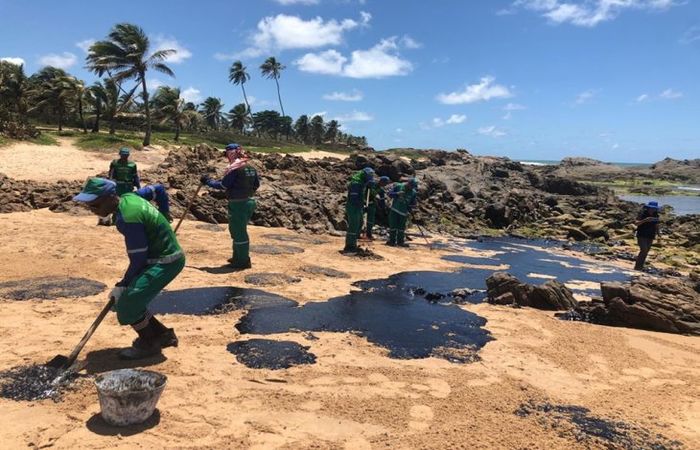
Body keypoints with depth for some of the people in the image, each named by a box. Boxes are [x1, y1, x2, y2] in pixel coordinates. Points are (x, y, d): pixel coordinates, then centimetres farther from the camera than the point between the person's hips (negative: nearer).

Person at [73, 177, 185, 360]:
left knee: (127, 304, -12)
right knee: (125, 300, 13)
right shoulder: (128, 197, 2)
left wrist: (124, 284, -8)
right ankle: (163, 334, 24)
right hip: (160, 255, 11)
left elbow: (138, 259, -22)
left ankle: (149, 344, 11)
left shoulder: (127, 217, -26)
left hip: (165, 262, -11)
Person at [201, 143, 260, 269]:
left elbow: (223, 185, -12)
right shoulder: (251, 168, 8)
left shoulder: (234, 168, -15)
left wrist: (207, 181, -1)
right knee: (239, 231, 21)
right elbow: (256, 184, 16)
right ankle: (238, 258, 31)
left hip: (238, 204, -8)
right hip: (249, 202, 8)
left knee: (239, 233, 2)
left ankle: (243, 262, 10)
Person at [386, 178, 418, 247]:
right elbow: (390, 194, -6)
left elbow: (413, 204, 8)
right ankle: (392, 241, 7)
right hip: (394, 210, -2)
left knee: (401, 227, 4)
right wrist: (397, 193, -21)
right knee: (393, 226, -1)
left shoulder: (413, 192, 1)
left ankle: (401, 241, 14)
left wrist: (409, 210, -7)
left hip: (404, 212, 2)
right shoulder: (398, 186, -4)